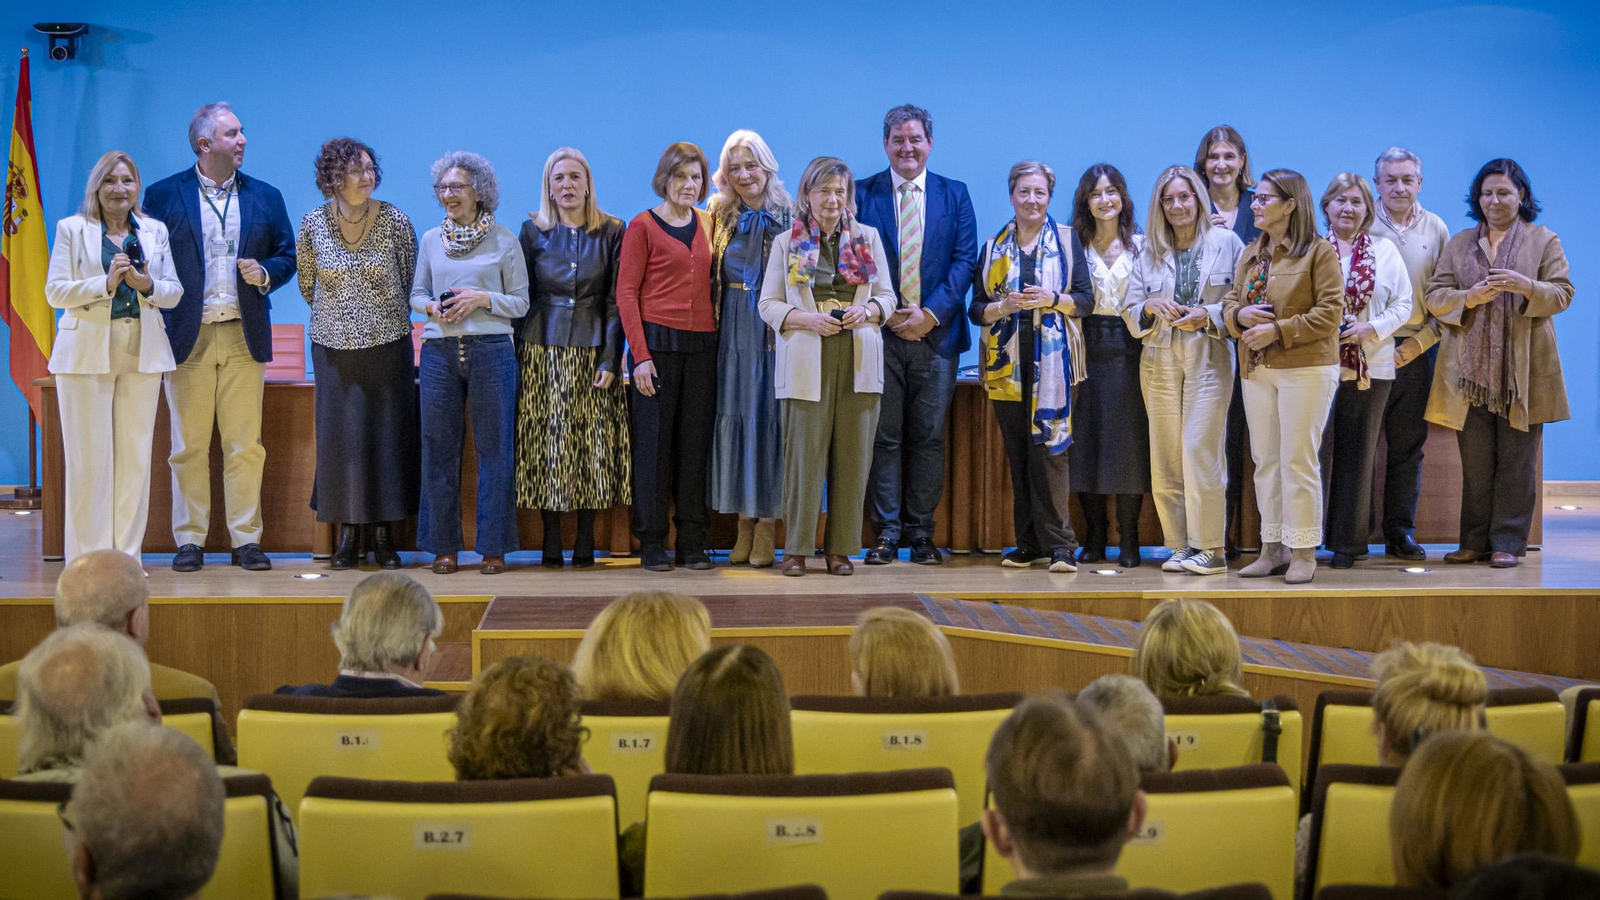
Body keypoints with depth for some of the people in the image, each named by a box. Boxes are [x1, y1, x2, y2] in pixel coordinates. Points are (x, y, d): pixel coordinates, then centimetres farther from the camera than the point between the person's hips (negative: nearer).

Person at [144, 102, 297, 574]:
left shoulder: (265, 196, 11)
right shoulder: (163, 195, 3)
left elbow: (287, 256, 14)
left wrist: (264, 273, -8)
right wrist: (158, 323, -8)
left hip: (244, 336, 2)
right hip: (188, 336, -2)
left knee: (245, 445, 2)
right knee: (189, 447, 2)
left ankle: (246, 539, 8)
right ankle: (189, 540, 9)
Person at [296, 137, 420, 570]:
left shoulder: (394, 220, -5)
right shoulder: (313, 224, -2)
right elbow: (307, 284, 13)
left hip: (387, 344, -1)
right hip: (334, 347, 1)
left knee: (388, 435, 1)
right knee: (339, 435, 1)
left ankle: (384, 534, 11)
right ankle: (348, 534, 10)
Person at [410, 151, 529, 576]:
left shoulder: (504, 240, 2)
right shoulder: (431, 240, 12)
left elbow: (521, 302, 2)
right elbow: (416, 293, 18)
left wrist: (482, 298, -13)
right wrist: (432, 307, -3)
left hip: (491, 349, -3)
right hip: (439, 350, 3)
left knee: (493, 448, 0)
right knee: (439, 448, 4)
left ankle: (493, 547, 8)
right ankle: (443, 545, 13)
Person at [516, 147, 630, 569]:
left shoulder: (611, 232, 3)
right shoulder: (533, 232, 6)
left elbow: (616, 302, 0)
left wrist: (610, 359, -7)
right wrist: (518, 355, -1)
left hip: (592, 353, 0)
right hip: (542, 350, 1)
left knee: (591, 443, -1)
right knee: (546, 442, -1)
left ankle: (586, 544, 6)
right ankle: (551, 544, 5)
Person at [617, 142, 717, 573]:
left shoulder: (708, 224, 12)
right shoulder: (643, 226, -2)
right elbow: (626, 292, -5)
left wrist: (720, 336, 6)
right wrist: (640, 354, -13)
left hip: (702, 345, 4)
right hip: (658, 343, -4)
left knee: (695, 442, 6)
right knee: (654, 441, 0)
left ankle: (693, 543, 13)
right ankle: (652, 543, 8)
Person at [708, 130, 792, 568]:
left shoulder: (788, 216, -1)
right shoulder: (722, 217, 10)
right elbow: (712, 275, 13)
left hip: (773, 330, -4)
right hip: (732, 332, 4)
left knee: (768, 416, -3)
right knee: (734, 417, 3)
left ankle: (767, 526, 3)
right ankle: (745, 522, 10)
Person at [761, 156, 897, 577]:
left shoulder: (868, 238, 14)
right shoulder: (786, 243, 9)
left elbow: (887, 297, 14)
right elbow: (768, 304, 6)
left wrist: (866, 312, -8)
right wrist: (807, 319, -11)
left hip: (858, 360, 2)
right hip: (807, 362, -2)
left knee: (852, 454, 0)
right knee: (804, 452, -5)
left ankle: (841, 547, 7)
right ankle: (797, 547, 2)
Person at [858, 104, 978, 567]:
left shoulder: (955, 195, 9)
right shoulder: (863, 194, 6)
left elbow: (964, 260, 3)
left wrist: (932, 312, -10)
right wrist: (882, 312, -10)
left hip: (936, 333, 1)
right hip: (880, 333, -1)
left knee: (929, 438, 4)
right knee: (883, 437, 1)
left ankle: (921, 533, 11)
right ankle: (886, 533, 6)